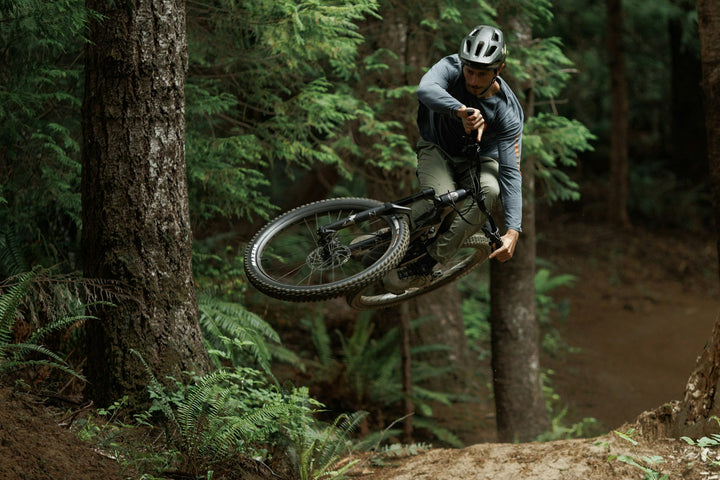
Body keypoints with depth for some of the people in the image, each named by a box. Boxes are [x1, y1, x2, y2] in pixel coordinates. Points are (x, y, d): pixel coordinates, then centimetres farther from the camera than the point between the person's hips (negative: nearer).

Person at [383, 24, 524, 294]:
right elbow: (426, 90, -45)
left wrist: (513, 232, -40)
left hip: (479, 160, 1)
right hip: (438, 150, -1)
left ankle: (428, 261, -27)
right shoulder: (452, 68, -23)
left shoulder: (508, 112, -24)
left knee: (490, 191, -34)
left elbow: (511, 172, -27)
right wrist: (462, 111, -65)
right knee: (442, 198, -35)